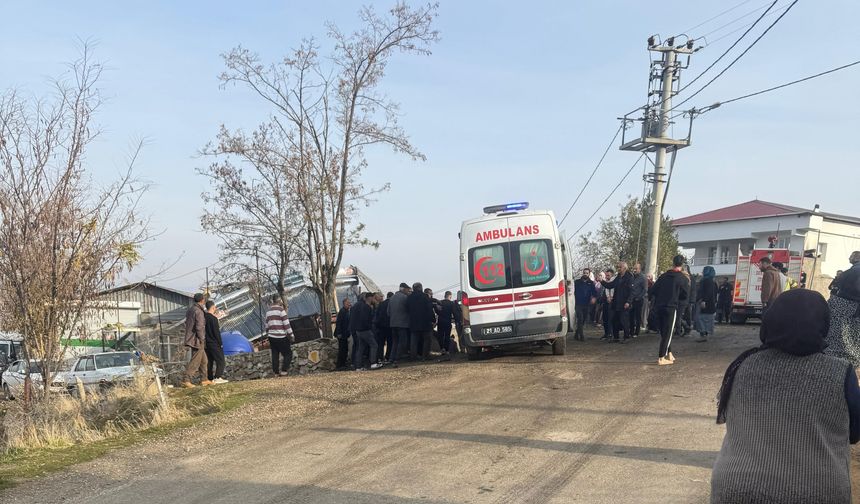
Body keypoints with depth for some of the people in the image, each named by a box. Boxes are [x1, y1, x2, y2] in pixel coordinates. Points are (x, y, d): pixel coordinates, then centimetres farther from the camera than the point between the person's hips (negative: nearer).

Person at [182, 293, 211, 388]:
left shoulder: (190, 310, 11)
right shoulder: (199, 311, -18)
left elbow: (187, 323, 17)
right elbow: (200, 327, -24)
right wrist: (202, 339, -14)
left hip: (191, 338, 10)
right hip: (197, 340, -10)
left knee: (203, 360, 17)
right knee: (195, 362, -5)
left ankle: (204, 379, 23)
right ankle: (187, 381, -5)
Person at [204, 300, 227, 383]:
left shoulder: (204, 316, 5)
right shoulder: (213, 318, -16)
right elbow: (216, 333, -15)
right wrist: (220, 344, -9)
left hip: (207, 344, 8)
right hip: (214, 344, -8)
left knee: (209, 361, 12)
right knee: (220, 361, -2)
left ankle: (210, 378, 13)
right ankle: (218, 377, -9)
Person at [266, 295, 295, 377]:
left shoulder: (268, 312, 11)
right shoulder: (281, 310, -9)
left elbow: (267, 327, 15)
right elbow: (286, 324, -11)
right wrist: (291, 335, -5)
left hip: (271, 336, 6)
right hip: (281, 337, -6)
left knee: (275, 355, 10)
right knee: (288, 354, 3)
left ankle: (276, 372, 9)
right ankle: (284, 371, -6)